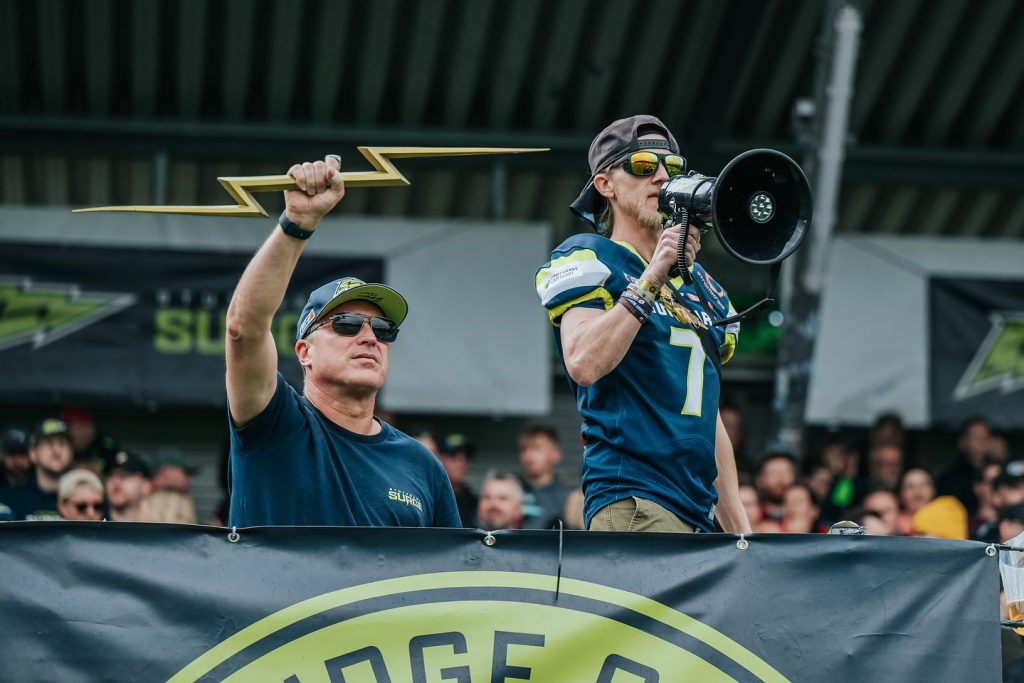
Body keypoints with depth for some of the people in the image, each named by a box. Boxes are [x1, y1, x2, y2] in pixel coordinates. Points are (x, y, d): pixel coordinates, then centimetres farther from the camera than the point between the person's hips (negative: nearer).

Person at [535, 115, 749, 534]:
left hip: (698, 511, 8)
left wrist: (741, 532, 20)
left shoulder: (700, 284, 26)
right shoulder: (587, 258, 4)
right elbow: (584, 364, -15)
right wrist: (652, 278, -16)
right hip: (632, 503, -8)